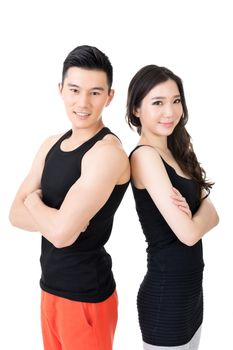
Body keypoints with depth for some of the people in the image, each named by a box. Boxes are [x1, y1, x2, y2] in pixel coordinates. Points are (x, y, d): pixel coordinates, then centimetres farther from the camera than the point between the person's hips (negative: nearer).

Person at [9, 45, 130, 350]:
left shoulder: (108, 152, -21)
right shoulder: (51, 144, 4)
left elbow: (62, 233, -28)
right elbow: (16, 214, 1)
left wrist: (34, 201, -9)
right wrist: (62, 217, -16)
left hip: (87, 297, -7)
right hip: (50, 287, 7)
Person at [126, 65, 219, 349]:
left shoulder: (175, 153, 8)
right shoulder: (144, 156, -18)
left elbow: (212, 216, 2)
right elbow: (188, 233, -23)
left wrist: (191, 212, -19)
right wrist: (202, 209, -3)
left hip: (189, 289, 8)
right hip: (165, 294, -8)